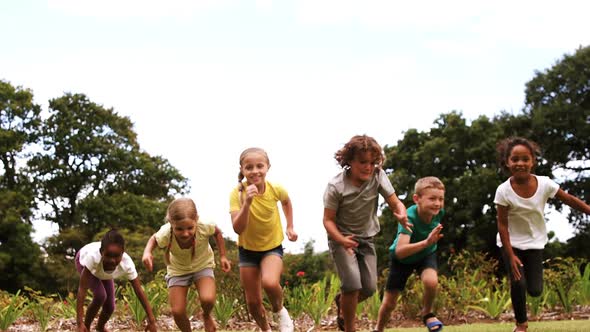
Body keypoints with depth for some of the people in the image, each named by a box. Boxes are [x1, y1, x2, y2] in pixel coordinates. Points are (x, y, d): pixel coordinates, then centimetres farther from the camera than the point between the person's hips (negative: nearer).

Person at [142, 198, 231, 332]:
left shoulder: (204, 227, -34)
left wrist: (222, 257, -8)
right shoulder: (165, 234, -34)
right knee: (177, 311, -9)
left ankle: (206, 316, 11)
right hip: (178, 270, 1)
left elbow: (217, 233, -9)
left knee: (208, 299, -26)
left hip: (202, 266, -1)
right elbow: (154, 239, -8)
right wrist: (147, 252, -29)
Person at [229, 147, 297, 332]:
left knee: (270, 283, -30)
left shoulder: (276, 189, -17)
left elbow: (286, 201, 9)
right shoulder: (237, 193, -22)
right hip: (247, 249, 1)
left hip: (272, 247, -1)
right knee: (253, 301, 6)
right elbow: (238, 229, -30)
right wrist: (247, 203, -40)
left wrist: (290, 227, 6)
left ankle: (279, 311, 1)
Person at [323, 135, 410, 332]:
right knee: (353, 283, -19)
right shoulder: (336, 187, -22)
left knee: (369, 288, -1)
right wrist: (342, 240, -36)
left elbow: (395, 202, -14)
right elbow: (328, 219, -17)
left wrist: (401, 214, -38)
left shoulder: (378, 176, -14)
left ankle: (342, 301, 32)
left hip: (366, 237, 4)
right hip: (341, 237, -4)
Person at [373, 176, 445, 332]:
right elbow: (400, 251, -51)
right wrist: (425, 242, -62)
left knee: (431, 281, -30)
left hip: (426, 255, 2)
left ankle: (427, 313, 0)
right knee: (389, 303, 4)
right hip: (402, 259, -2)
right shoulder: (409, 217, -39)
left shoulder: (439, 212, -24)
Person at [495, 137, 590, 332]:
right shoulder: (504, 191, -23)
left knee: (535, 290, -1)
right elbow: (502, 225, -16)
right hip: (511, 243, -2)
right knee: (518, 283, -13)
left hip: (534, 243, 2)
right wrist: (511, 256, -18)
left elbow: (570, 200, -5)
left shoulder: (544, 184, -18)